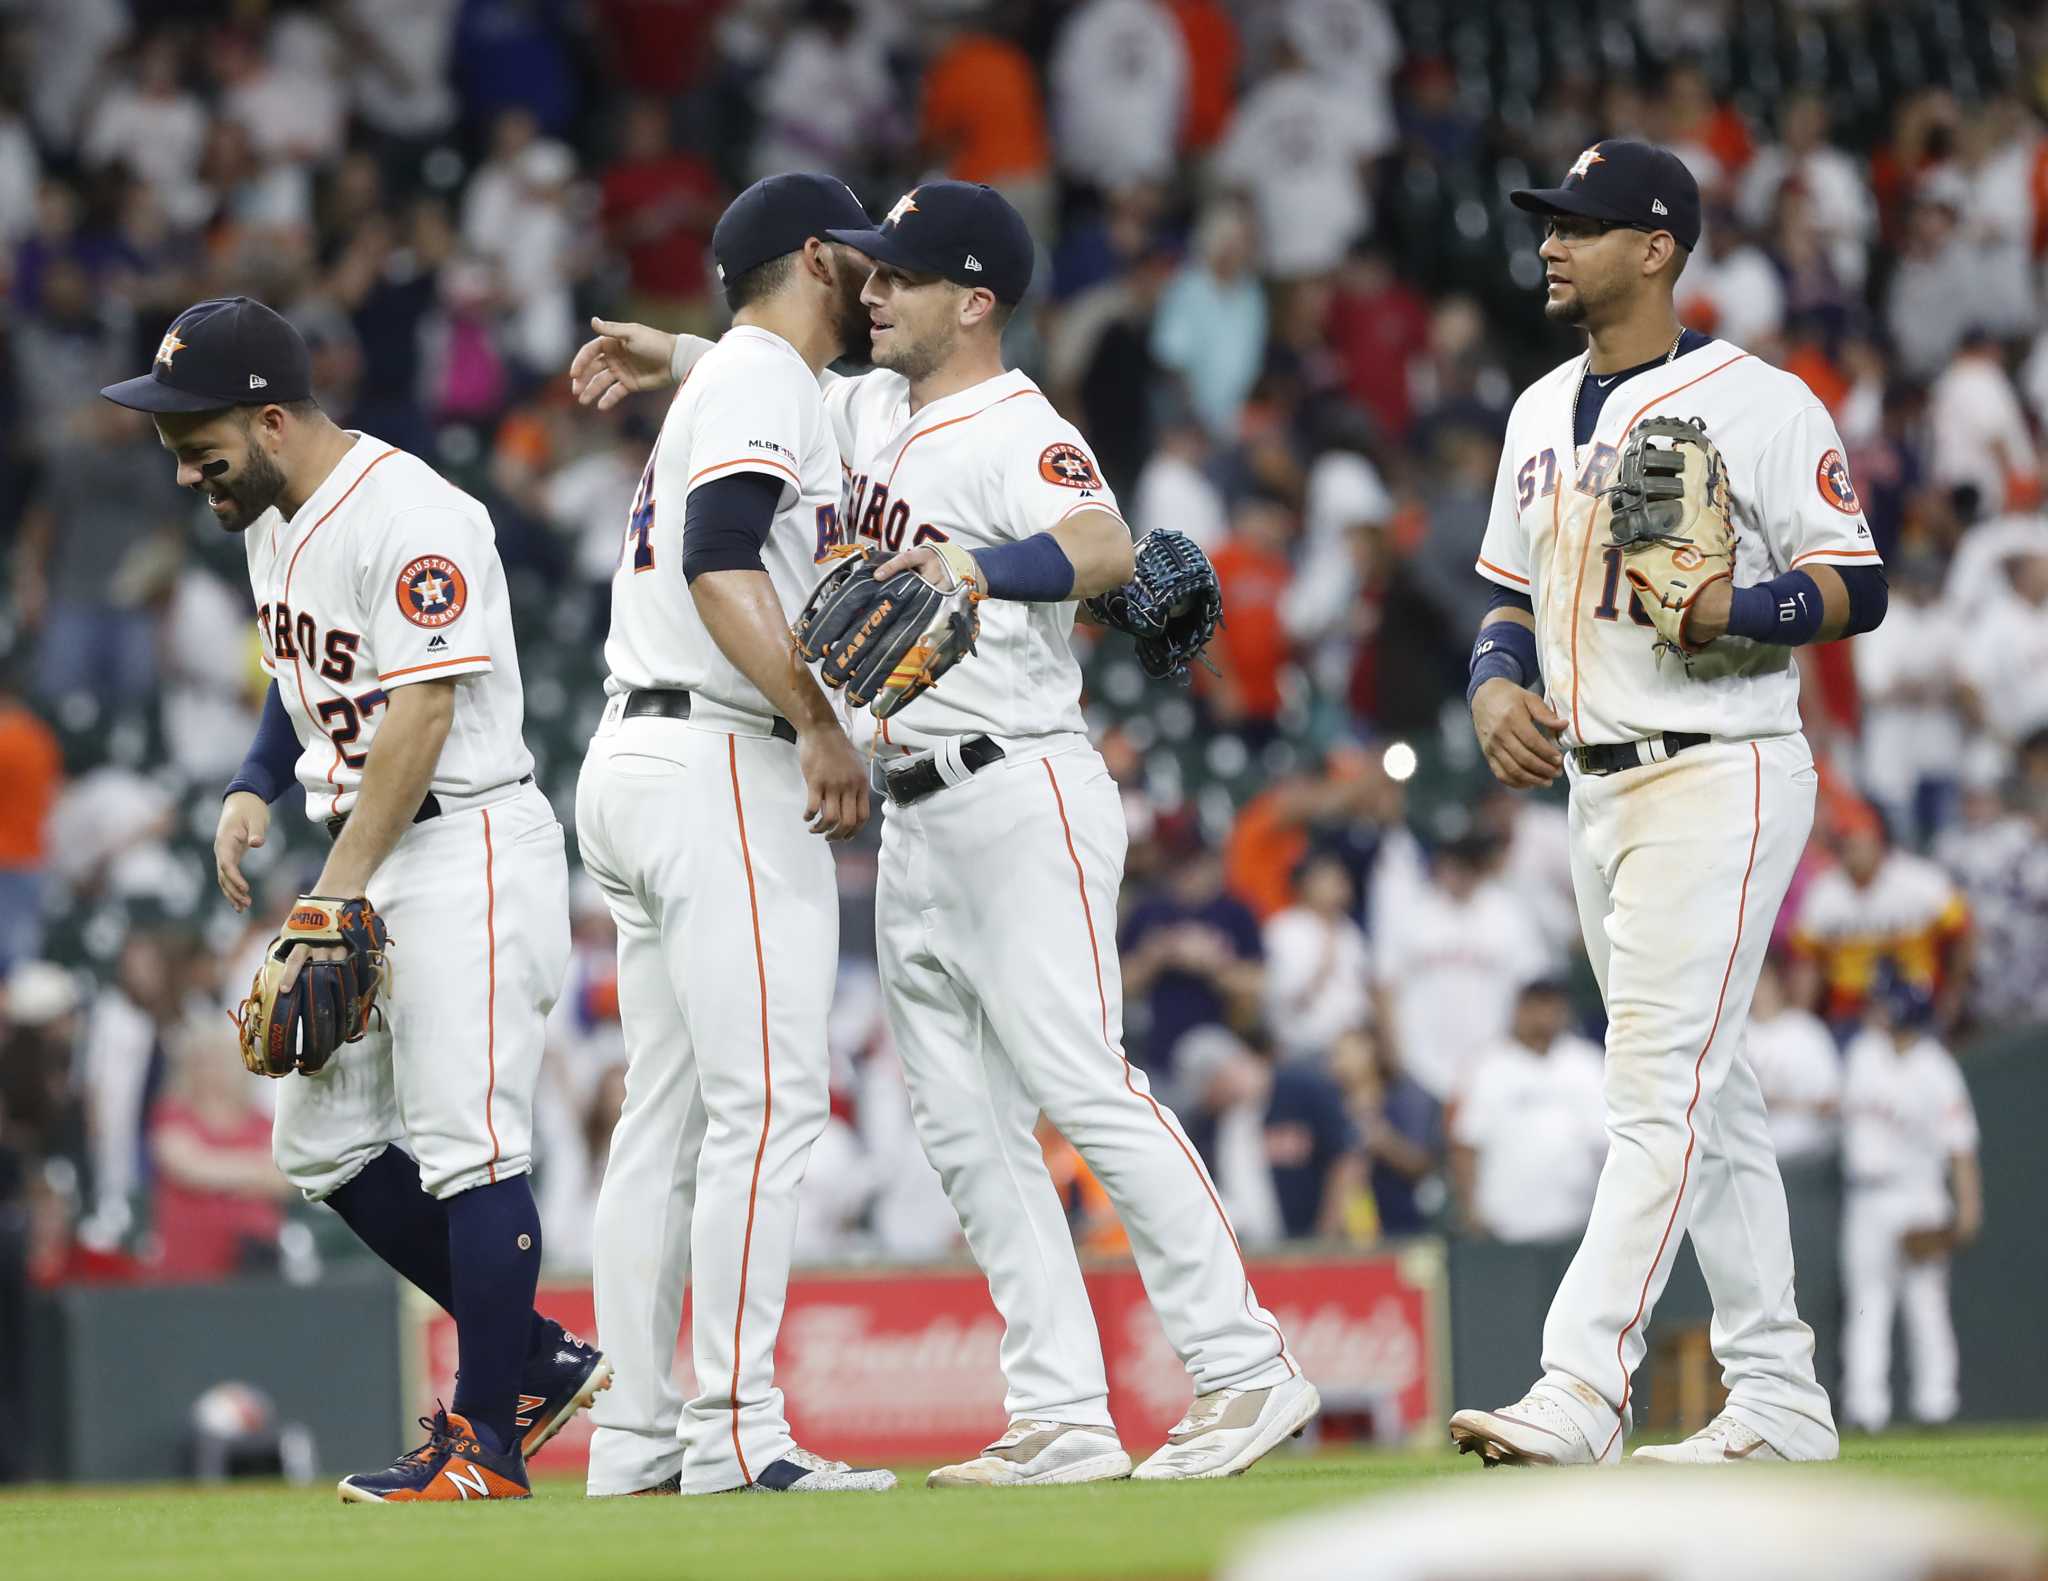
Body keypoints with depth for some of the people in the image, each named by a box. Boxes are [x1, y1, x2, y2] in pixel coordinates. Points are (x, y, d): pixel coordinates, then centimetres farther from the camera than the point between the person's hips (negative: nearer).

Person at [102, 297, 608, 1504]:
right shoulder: (271, 513, 10)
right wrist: (255, 789, 6)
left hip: (465, 846, -10)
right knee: (324, 1144, 9)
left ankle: (488, 1441, -6)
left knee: (467, 1143, -11)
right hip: (364, 862, 10)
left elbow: (417, 724, -23)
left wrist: (336, 898, -25)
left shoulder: (411, 520, -20)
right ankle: (535, 1359, 18)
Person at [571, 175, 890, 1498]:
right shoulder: (764, 381, -7)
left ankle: (637, 1436, 8)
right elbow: (722, 563, -21)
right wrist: (821, 726, -26)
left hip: (636, 765, 11)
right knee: (769, 1099, -14)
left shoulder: (715, 385, 24)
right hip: (723, 762, -11)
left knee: (672, 1112, 9)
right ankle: (736, 1432, -18)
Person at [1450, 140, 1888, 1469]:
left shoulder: (1759, 403, -8)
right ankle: (1779, 1401, 16)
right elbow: (1514, 596, 23)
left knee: (1661, 1089, -15)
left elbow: (1858, 587, -11)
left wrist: (1726, 611, -26)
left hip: (1723, 775, -8)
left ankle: (1581, 1393, -24)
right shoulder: (1543, 413, 16)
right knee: (1710, 1103, 11)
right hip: (1598, 790, 8)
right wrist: (1498, 687, 3)